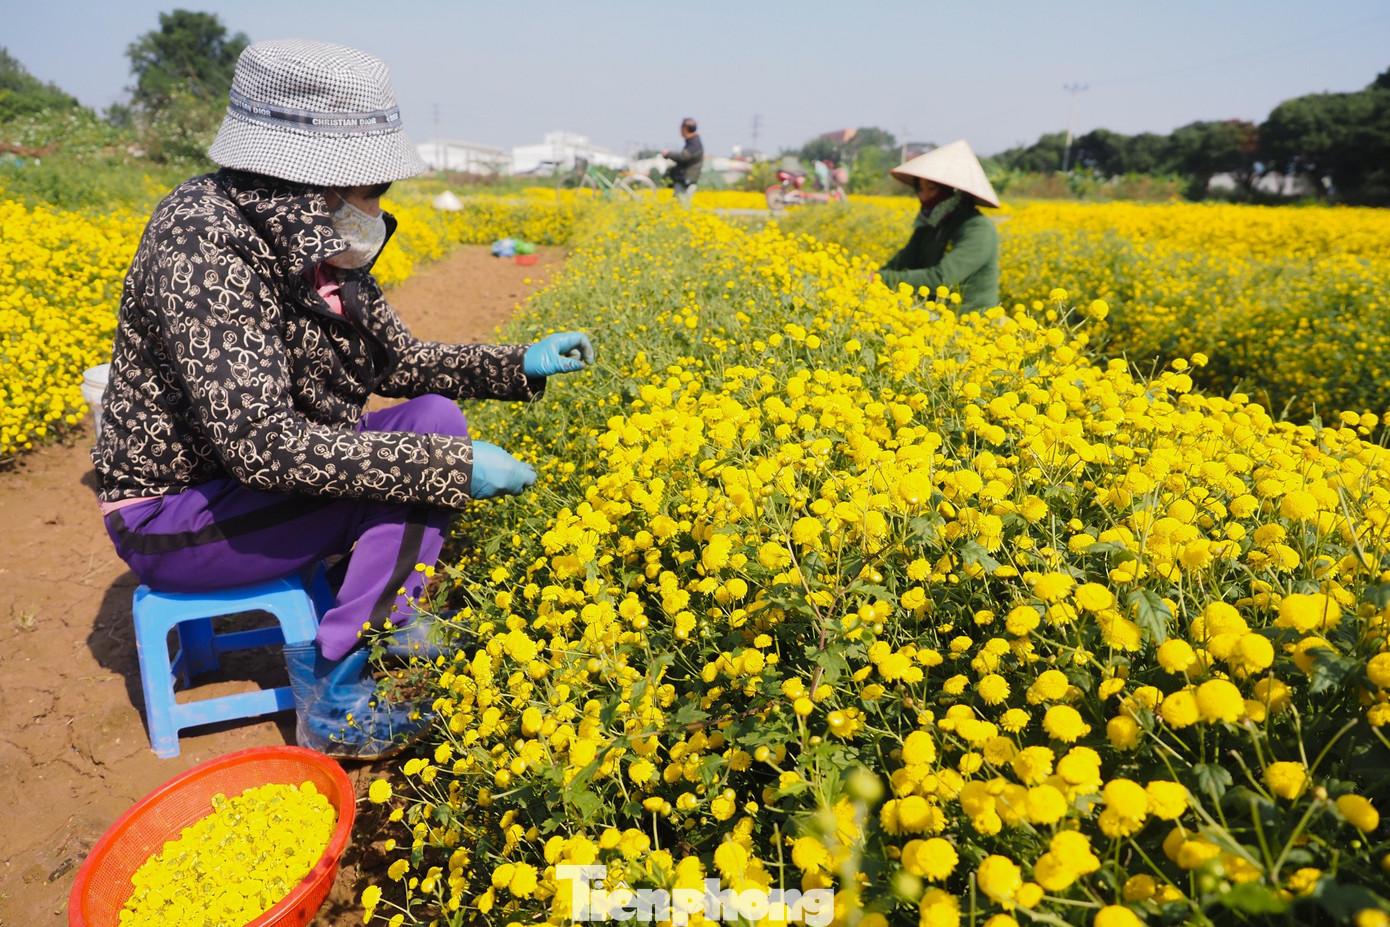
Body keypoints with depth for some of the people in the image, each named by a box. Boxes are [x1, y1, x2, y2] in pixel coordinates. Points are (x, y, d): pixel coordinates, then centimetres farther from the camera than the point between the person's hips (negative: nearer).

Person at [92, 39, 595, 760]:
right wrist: (450, 465, -32)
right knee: (413, 465, -21)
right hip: (173, 520, -8)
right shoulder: (202, 241, -26)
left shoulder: (316, 248, -1)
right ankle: (330, 694, -11)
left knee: (436, 417, -3)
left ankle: (388, 619, -3)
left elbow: (400, 362, 8)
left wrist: (522, 365, -3)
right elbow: (261, 443, -34)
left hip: (261, 480, 8)